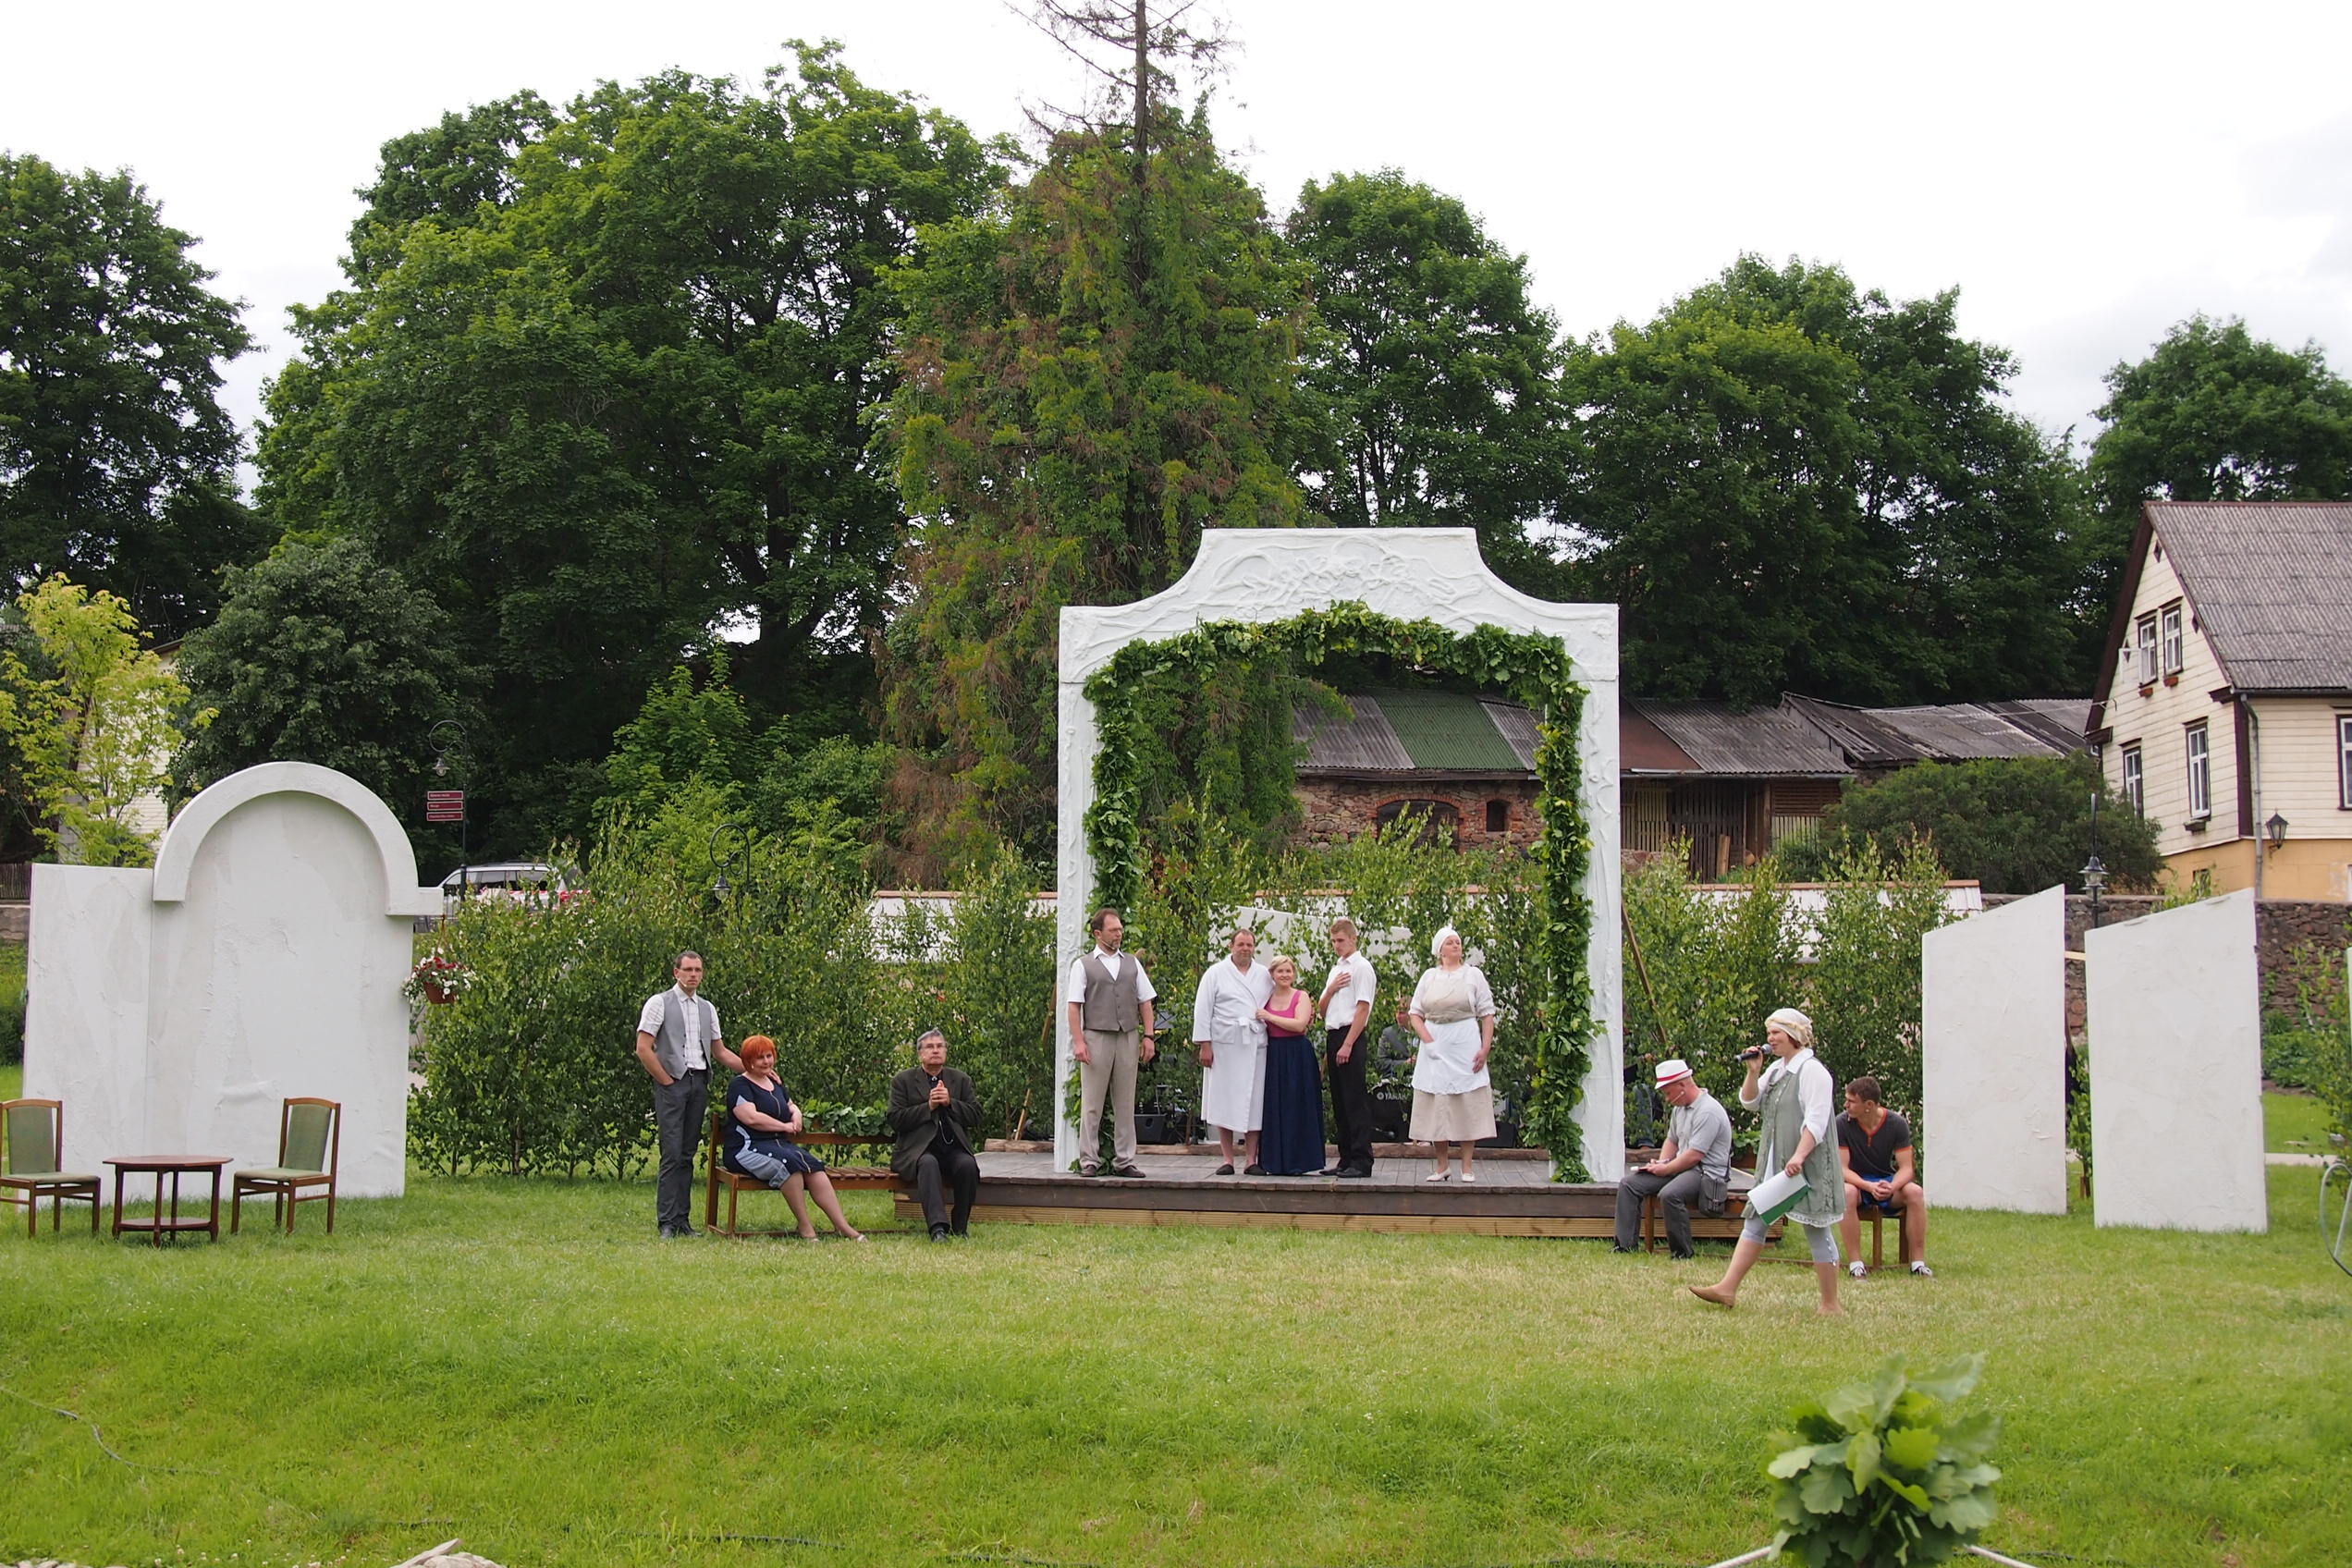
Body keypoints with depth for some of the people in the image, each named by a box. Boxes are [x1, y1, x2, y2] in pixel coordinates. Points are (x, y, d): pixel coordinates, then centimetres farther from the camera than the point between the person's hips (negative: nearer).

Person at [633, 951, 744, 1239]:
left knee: (688, 1155, 7)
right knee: (672, 1154, -9)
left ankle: (683, 1220, 11)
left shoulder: (708, 1008, 17)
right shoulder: (660, 1003, 0)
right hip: (672, 1083, -5)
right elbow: (643, 1049, -6)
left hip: (699, 1083, 5)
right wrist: (667, 1081, -7)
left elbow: (721, 1052, 22)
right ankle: (667, 1222, -6)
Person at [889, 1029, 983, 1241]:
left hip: (954, 1149, 2)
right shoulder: (903, 1081, 9)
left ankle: (960, 1227, -15)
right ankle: (938, 1227, -44)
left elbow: (975, 1116, 8)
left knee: (968, 1165, -30)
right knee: (928, 1164, -36)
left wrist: (950, 1103, -7)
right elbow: (895, 1120, -2)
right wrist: (928, 1107, -11)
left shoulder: (960, 1079, 17)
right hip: (918, 1149, -2)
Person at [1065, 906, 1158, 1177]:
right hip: (1096, 1038, -4)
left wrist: (1148, 1036, 4)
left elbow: (1145, 1001, 14)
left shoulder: (1132, 963, 14)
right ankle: (1089, 1161, 3)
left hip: (1128, 1037, 4)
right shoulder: (1083, 965, 3)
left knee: (1126, 1104, 6)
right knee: (1092, 1104, -1)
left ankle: (1124, 1161, 10)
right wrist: (1078, 1041, -10)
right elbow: (1074, 1005, -1)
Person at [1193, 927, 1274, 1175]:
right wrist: (1205, 1045, -5)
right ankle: (1227, 1160, 5)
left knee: (1255, 1105, 0)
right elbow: (1202, 1010, 2)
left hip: (1256, 1047, 2)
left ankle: (1251, 1160, 5)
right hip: (1225, 1045, -2)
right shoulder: (1215, 973, 6)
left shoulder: (1265, 976, 15)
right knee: (1225, 1104, -1)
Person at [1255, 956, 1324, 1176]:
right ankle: (1276, 1162, 7)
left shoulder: (1301, 997, 0)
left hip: (1297, 1057, -4)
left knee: (1296, 1107, -4)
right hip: (1273, 1056, 4)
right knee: (1274, 1108, 2)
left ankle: (1297, 1161, 0)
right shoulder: (1266, 998, 11)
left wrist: (1270, 1017, -14)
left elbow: (1300, 1024, -16)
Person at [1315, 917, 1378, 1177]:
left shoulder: (1362, 967, -5)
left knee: (1356, 1100, -8)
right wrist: (1330, 990, 1)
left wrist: (1347, 1045, -18)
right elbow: (1322, 1010, 22)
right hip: (1332, 1036, 9)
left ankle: (1361, 1161, -8)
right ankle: (1346, 1159, 14)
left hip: (1351, 1037, -8)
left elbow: (1363, 1008, -13)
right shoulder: (1336, 969, 20)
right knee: (1339, 1101, 9)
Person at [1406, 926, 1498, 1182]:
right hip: (1435, 1045, 3)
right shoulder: (1429, 976, 11)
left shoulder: (1473, 974, 4)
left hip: (1465, 1043, -3)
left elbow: (1487, 1014, 0)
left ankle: (1467, 1166, -1)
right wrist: (1428, 1040, -7)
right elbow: (1416, 1013, 8)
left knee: (1467, 1103, -4)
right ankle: (1442, 1165, 11)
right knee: (1436, 1103, 3)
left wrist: (1485, 1048, -10)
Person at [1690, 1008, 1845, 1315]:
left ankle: (1831, 1304, 5)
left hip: (1807, 1166, -9)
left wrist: (1799, 1156, -29)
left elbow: (1816, 1121, -19)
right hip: (1773, 1163, 9)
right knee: (1754, 1222, 6)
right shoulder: (1776, 1069, 14)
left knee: (1817, 1231, -2)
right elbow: (1749, 1101, 18)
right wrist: (1753, 1073, 1)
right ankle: (1727, 1289, 7)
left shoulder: (1812, 1070, -12)